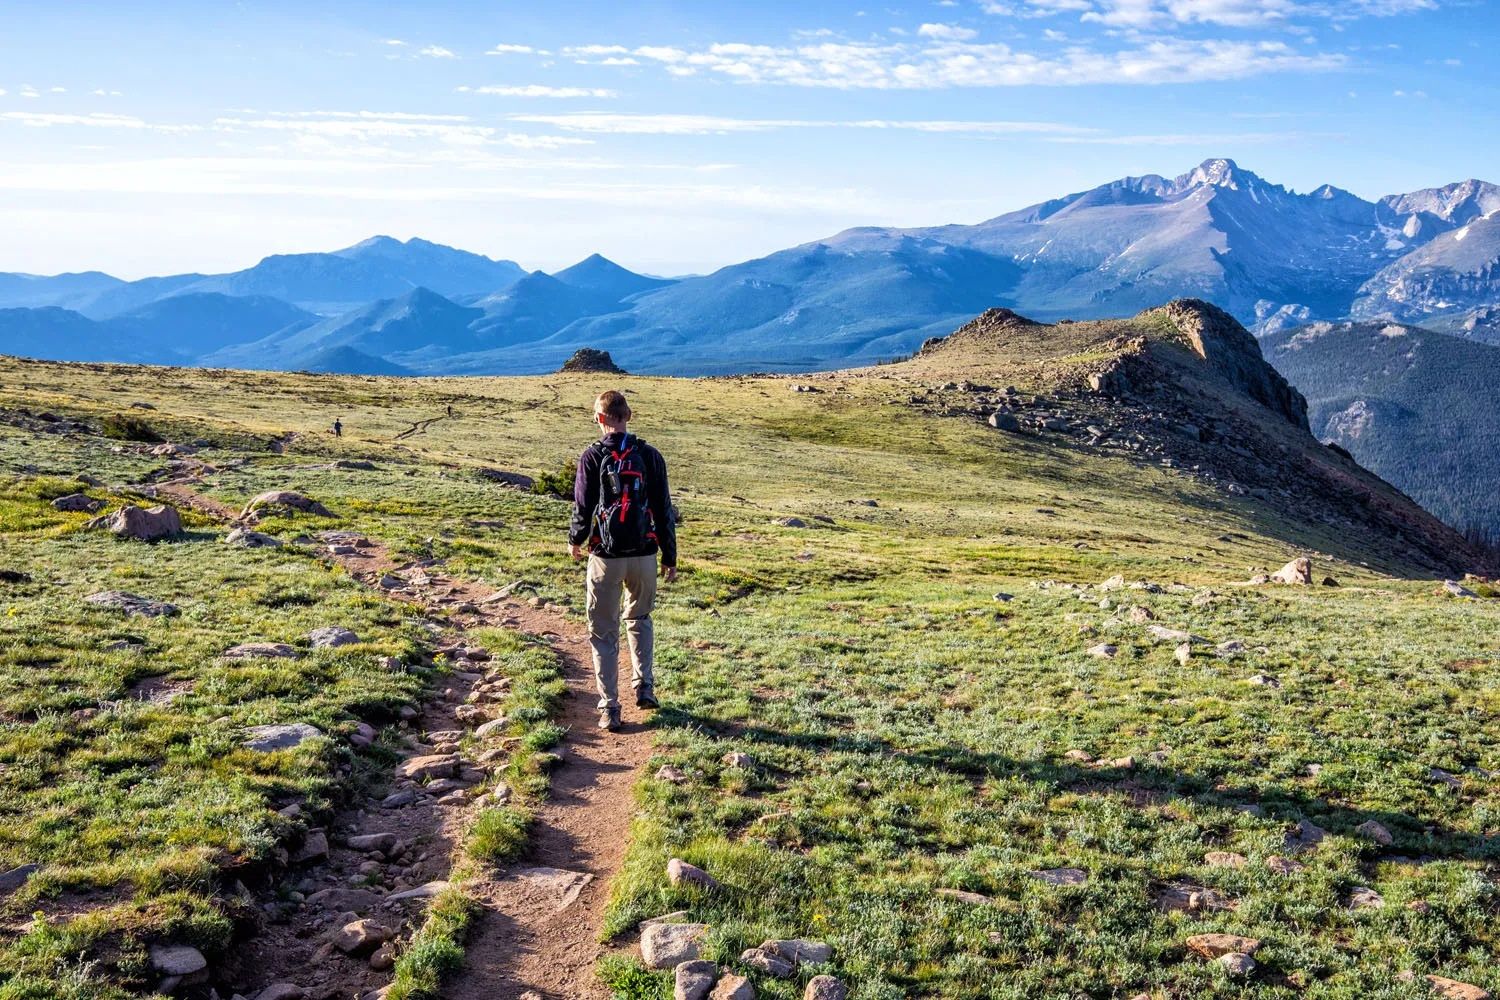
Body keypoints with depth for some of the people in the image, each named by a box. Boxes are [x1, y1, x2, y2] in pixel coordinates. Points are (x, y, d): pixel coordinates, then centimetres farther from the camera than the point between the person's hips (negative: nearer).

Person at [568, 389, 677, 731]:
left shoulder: (592, 457, -8)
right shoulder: (650, 456, 0)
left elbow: (583, 508, -5)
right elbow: (664, 510, 2)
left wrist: (574, 541, 16)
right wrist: (670, 557, 11)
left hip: (606, 556, -2)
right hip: (644, 554, 3)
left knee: (604, 632, 7)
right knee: (639, 618, 26)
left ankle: (609, 708, 7)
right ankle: (644, 687, 17)